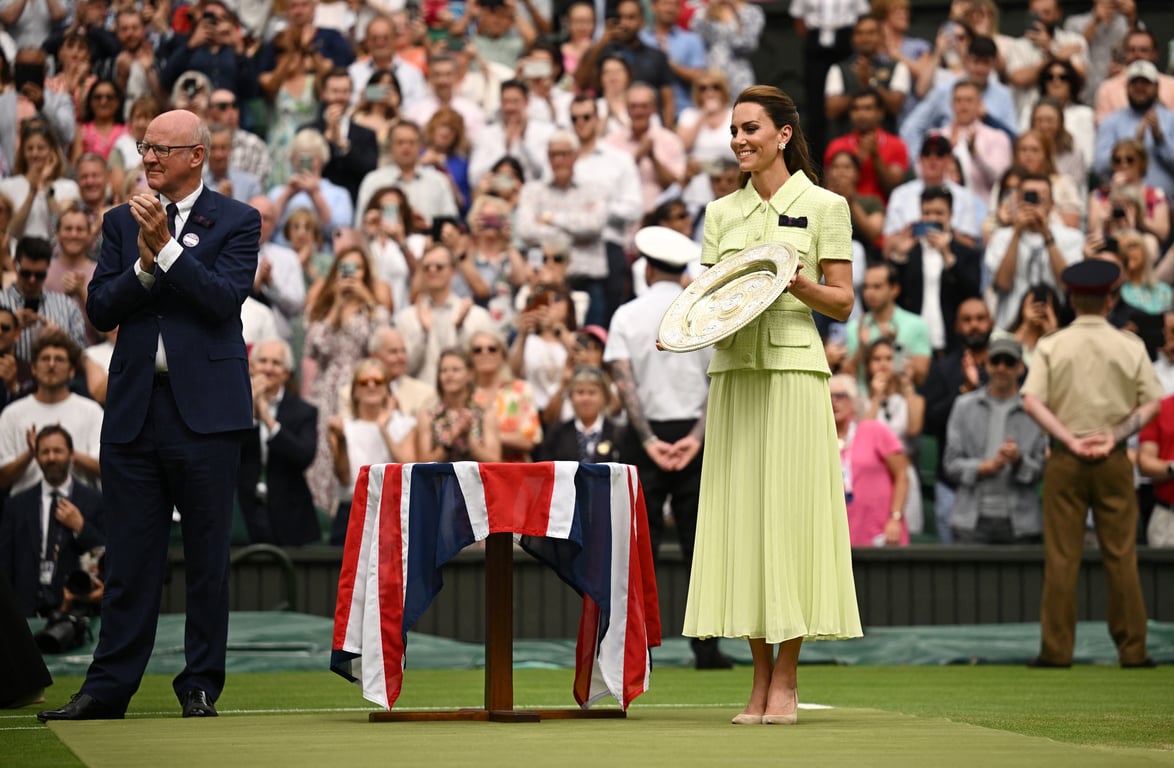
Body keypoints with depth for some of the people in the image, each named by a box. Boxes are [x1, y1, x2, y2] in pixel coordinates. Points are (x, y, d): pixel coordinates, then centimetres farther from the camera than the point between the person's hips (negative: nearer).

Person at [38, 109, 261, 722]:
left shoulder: (237, 222, 2)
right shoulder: (122, 222, 13)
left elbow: (227, 299, -12)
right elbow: (99, 310, 5)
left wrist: (167, 247, -17)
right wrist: (144, 265, -10)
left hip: (205, 411, -3)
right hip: (134, 409, 3)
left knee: (207, 555, 3)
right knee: (128, 556, 5)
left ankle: (201, 684, 11)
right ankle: (109, 687, 8)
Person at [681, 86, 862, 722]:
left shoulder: (823, 205, 2)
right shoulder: (721, 212, 15)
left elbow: (842, 303, 1)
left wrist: (795, 281, -16)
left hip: (793, 370, -4)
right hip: (732, 371, 4)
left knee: (789, 510, -6)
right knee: (740, 514, 1)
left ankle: (785, 680, -1)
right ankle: (761, 680, 7)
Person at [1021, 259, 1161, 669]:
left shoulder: (1052, 346, 0)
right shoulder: (1131, 347, 1)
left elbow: (1032, 401, -8)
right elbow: (1152, 403, -1)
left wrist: (1069, 439, -8)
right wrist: (1115, 435, -5)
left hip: (1065, 461, 0)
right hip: (1114, 461, 0)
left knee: (1061, 557, 1)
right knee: (1121, 555, 4)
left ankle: (1056, 649, 1)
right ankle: (1132, 648, 5)